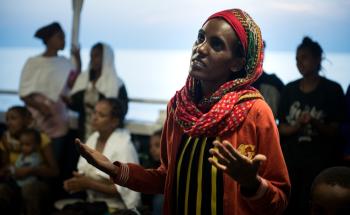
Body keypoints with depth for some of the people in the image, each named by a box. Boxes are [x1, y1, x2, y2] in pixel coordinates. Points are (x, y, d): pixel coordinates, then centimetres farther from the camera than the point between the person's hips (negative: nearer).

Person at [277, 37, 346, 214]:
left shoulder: (332, 90, -2)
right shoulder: (290, 89, 7)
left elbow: (335, 130, -2)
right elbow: (282, 128, 7)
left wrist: (314, 123, -20)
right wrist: (298, 125, -13)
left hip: (320, 161, -3)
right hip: (290, 160, 3)